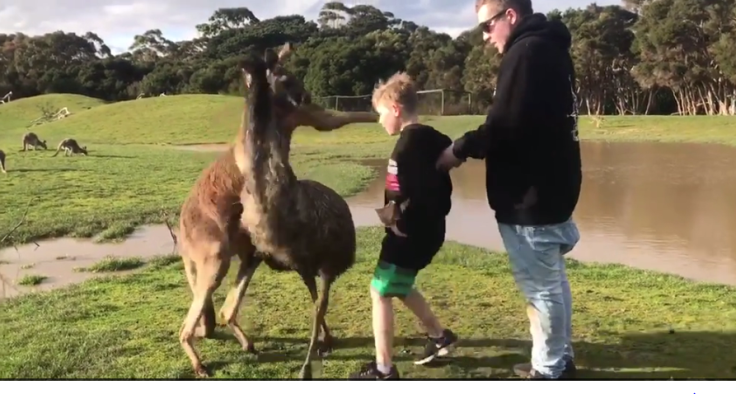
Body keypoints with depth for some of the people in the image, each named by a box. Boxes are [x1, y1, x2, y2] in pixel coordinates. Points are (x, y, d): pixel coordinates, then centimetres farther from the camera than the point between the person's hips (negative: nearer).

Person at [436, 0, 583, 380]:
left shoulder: (526, 52, -17)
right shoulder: (549, 49, 14)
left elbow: (505, 126, -25)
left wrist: (460, 149, -9)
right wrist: (471, 146, 9)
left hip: (530, 196, -10)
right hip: (550, 189, 10)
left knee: (540, 287, 1)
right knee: (552, 281, 18)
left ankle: (548, 370, 14)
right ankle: (559, 359, 30)